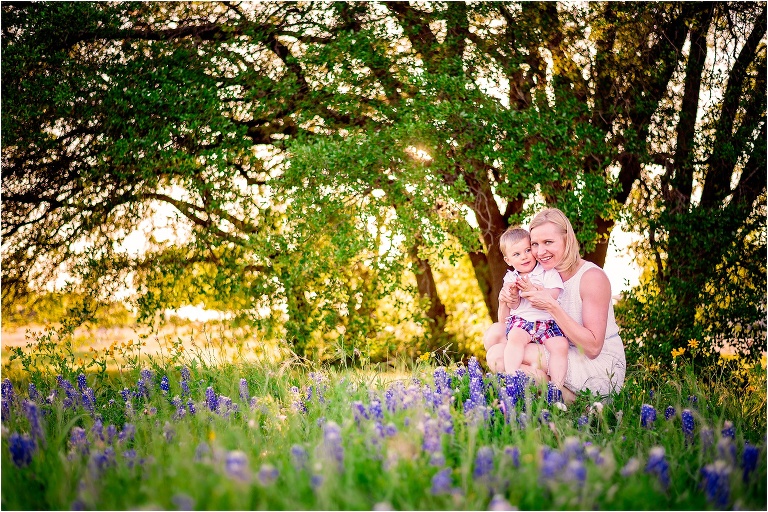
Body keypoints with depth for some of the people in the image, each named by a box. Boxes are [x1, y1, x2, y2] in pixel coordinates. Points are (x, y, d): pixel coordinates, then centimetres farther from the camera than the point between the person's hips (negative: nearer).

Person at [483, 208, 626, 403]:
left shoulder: (592, 277, -16)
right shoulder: (544, 274, 4)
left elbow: (593, 347, -22)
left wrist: (552, 306, -27)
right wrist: (509, 298, -9)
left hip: (599, 369, -8)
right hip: (563, 356, 8)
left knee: (498, 355, -19)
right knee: (495, 332, -1)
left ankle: (568, 397, -9)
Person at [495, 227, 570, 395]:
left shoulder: (548, 273, 1)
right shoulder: (510, 278, 10)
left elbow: (552, 298, -12)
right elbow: (513, 306, 5)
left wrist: (531, 289, -23)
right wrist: (513, 293, -16)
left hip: (547, 322, -1)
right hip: (521, 320, 1)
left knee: (560, 345, -25)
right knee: (515, 336, -31)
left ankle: (556, 387, -20)